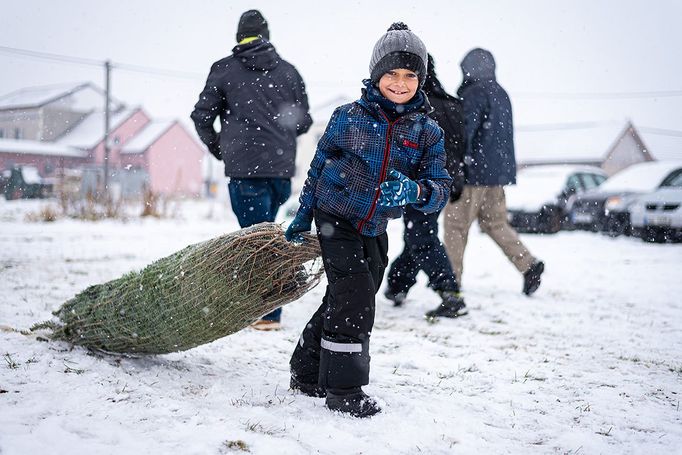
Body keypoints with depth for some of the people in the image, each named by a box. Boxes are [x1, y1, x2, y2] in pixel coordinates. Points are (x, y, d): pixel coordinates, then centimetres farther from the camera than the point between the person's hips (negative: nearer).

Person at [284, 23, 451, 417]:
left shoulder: (428, 132, -5)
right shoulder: (348, 118, -11)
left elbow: (441, 189, -10)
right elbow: (319, 165, 3)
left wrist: (414, 191, -32)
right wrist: (304, 214, 8)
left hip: (374, 231, 4)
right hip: (335, 219, -4)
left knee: (341, 302, 14)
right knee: (354, 299, -14)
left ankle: (309, 373, 31)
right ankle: (343, 389, -4)